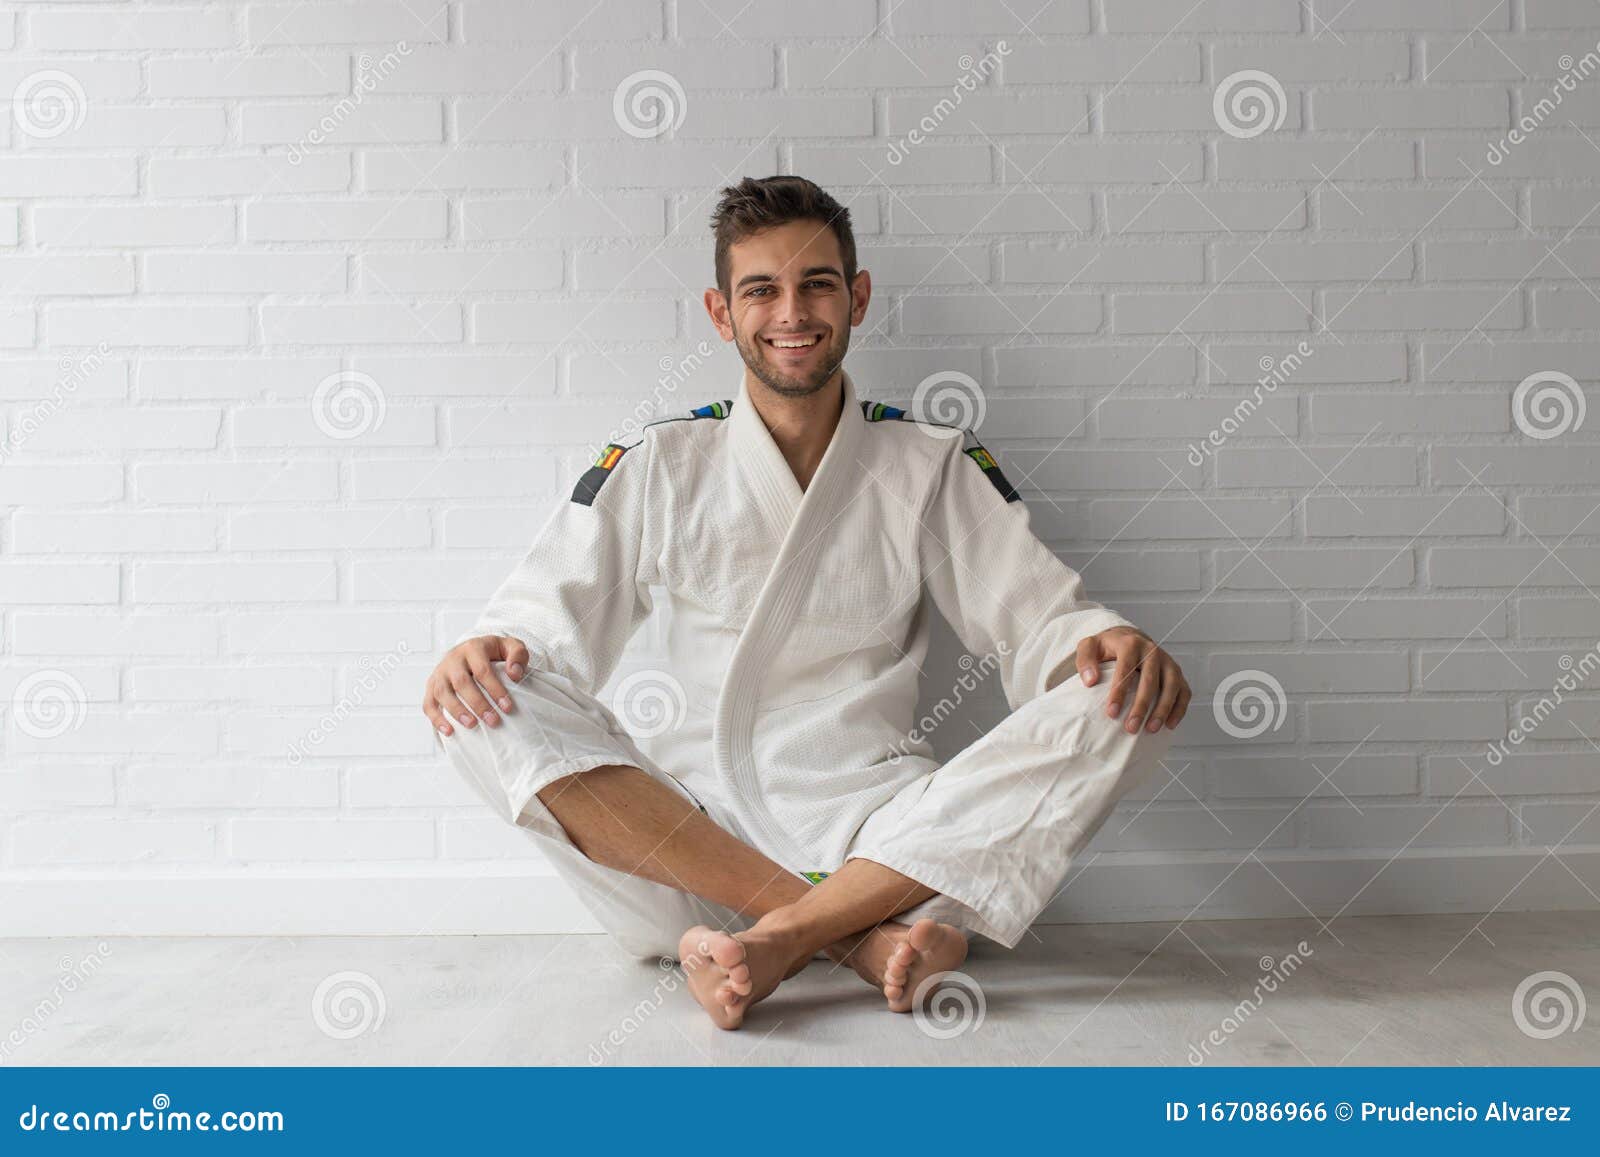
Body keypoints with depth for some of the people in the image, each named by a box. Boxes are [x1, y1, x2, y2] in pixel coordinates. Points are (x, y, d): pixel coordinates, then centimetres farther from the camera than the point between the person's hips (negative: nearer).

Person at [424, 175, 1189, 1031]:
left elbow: (1039, 624, 5)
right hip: (689, 833, 0)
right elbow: (544, 625, 4)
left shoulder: (933, 466, 8)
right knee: (489, 704, -23)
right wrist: (482, 651, -19)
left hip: (880, 828, 1)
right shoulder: (656, 468, 6)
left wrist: (1109, 642, -18)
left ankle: (780, 937, -26)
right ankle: (858, 932, -26)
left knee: (1121, 702, -20)